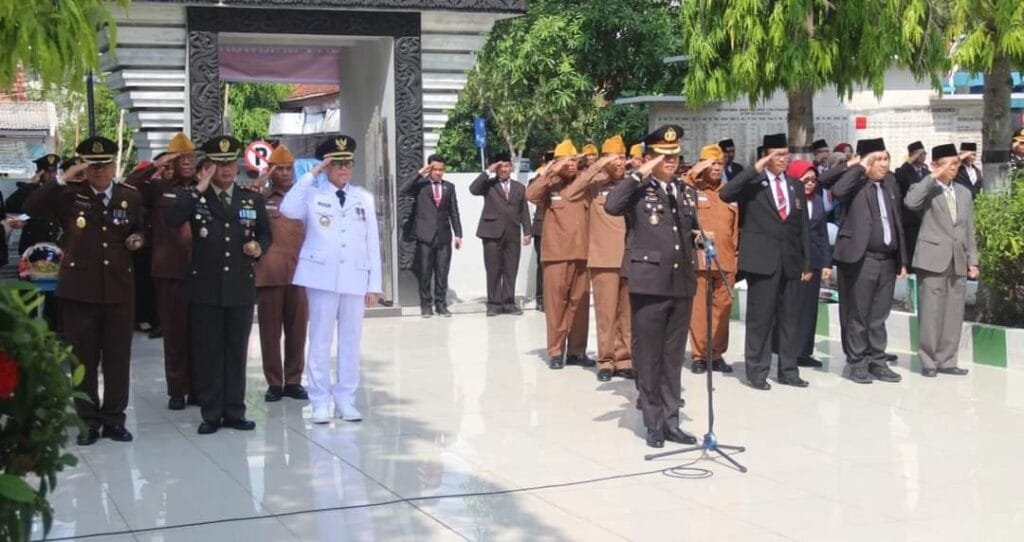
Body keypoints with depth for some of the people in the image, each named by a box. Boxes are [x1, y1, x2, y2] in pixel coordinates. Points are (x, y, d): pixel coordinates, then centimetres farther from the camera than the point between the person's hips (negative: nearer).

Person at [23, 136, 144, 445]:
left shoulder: (130, 197, 6)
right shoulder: (69, 195, -1)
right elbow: (31, 208, -14)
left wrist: (137, 240, -1)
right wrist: (63, 178, -19)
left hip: (119, 289, 2)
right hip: (79, 289, -2)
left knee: (117, 358, 7)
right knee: (83, 359, 5)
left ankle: (114, 419, 17)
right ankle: (88, 421, 15)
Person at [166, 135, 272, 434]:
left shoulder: (253, 199, 8)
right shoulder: (193, 197, 1)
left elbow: (265, 234, 16)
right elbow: (172, 220, -17)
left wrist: (259, 247, -6)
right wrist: (200, 188, -18)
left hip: (241, 288, 2)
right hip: (205, 288, -2)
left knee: (236, 352, 8)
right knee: (207, 353, 4)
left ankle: (234, 412, 16)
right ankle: (211, 414, 11)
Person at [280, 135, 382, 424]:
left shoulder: (364, 198, 9)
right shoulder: (313, 194, 1)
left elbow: (372, 243, 8)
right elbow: (287, 209, -20)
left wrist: (374, 284, 4)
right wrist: (311, 174, -14)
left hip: (355, 278, 3)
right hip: (322, 276, -3)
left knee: (350, 341, 7)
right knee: (320, 341, 0)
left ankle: (345, 400, 15)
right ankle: (320, 402, 6)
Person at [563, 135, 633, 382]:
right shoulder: (594, 184, 0)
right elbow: (569, 194, -17)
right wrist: (597, 167, -17)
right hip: (604, 259, -3)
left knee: (628, 313, 7)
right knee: (606, 312, -3)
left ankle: (624, 359, 14)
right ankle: (606, 360, 5)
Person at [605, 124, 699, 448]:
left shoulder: (683, 191, 16)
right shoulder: (638, 191, -3)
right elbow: (611, 206, -23)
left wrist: (702, 237, 7)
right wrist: (640, 175, -18)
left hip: (682, 284, 5)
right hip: (649, 283, -5)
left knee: (673, 358, 10)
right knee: (648, 357, 2)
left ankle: (670, 420, 17)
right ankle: (653, 422, 11)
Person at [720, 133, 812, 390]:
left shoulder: (796, 185, 14)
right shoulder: (753, 182, -1)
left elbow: (803, 227, 15)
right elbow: (725, 194, -20)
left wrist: (807, 263, 10)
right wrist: (755, 170, -20)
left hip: (790, 261, 5)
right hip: (762, 260, -5)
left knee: (789, 317, 8)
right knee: (760, 318, -1)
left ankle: (788, 370, 17)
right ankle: (757, 371, 7)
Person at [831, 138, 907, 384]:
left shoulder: (890, 182, 14)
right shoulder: (856, 182, -5)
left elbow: (896, 221, 18)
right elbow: (837, 191, -30)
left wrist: (902, 259, 16)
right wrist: (860, 167, -18)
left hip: (887, 260, 6)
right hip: (860, 260, -6)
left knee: (879, 316, 12)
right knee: (857, 316, 2)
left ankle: (877, 362, 20)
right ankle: (856, 363, 10)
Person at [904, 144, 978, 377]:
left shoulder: (964, 192, 17)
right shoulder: (927, 189, 0)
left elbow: (969, 230, 17)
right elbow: (910, 202, -25)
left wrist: (972, 260, 11)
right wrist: (932, 178, -20)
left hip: (958, 261, 5)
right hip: (933, 258, -5)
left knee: (954, 314, 6)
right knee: (931, 313, -4)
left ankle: (947, 361, 13)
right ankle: (928, 361, 4)